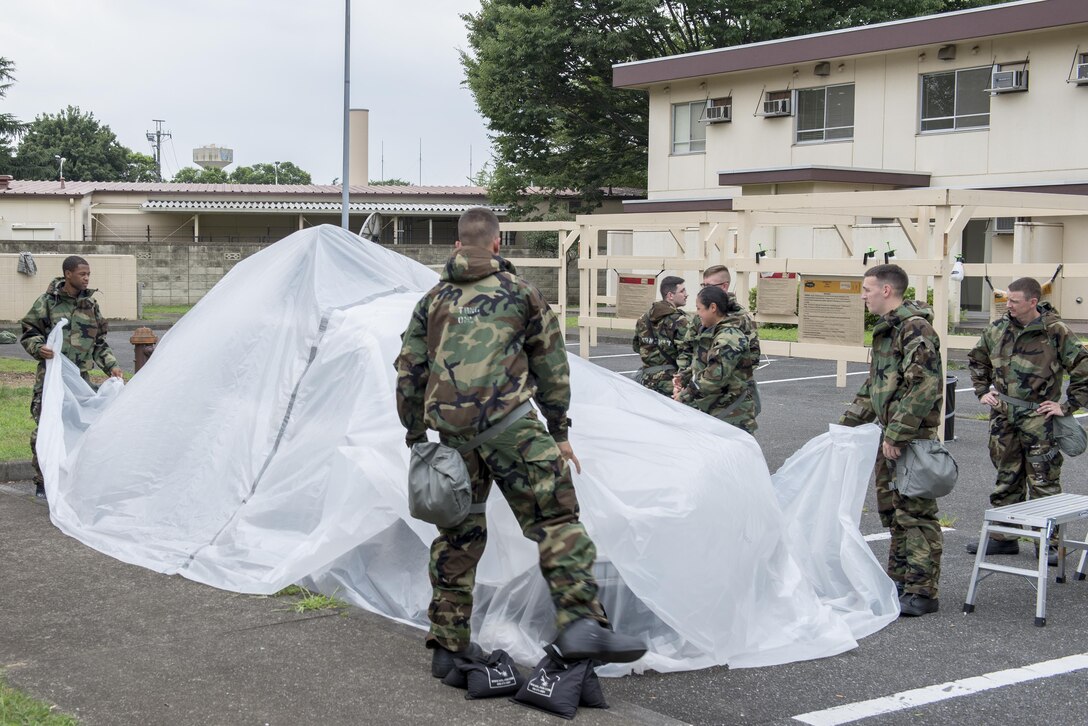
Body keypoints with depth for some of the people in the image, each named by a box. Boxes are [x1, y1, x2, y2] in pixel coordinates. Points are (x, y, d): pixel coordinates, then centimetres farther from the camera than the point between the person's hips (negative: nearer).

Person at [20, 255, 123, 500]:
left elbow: (99, 343, 17)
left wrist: (111, 365, 6)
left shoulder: (91, 304, 11)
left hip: (81, 376, 4)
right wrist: (39, 348, -19)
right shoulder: (47, 302, -2)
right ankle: (42, 481, 5)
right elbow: (28, 334, 1)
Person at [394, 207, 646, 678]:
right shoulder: (521, 293, 11)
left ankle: (448, 644, 18)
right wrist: (559, 433, 18)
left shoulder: (432, 301, 19)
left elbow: (409, 375, 17)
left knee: (457, 534, 13)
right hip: (509, 423, -4)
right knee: (555, 520, -4)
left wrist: (415, 437, 25)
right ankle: (580, 621, -21)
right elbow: (551, 368, 12)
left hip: (451, 432, 4)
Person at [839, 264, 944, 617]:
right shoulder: (886, 329, 17)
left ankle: (922, 591, -3)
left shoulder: (915, 328, -15)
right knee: (891, 509, 16)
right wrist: (849, 422, 23)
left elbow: (923, 386, -24)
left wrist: (896, 435, -24)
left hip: (912, 437, -10)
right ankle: (899, 579, 27)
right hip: (889, 436, 10)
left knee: (916, 512, -7)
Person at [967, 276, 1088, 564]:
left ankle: (1048, 543, 8)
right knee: (1006, 478, 14)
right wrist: (982, 392, 14)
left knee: (1044, 482, 0)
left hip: (1038, 419, -5)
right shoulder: (998, 329, 4)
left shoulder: (1056, 332, -11)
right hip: (1003, 417, 5)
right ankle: (1003, 537, 24)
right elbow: (977, 360, 23)